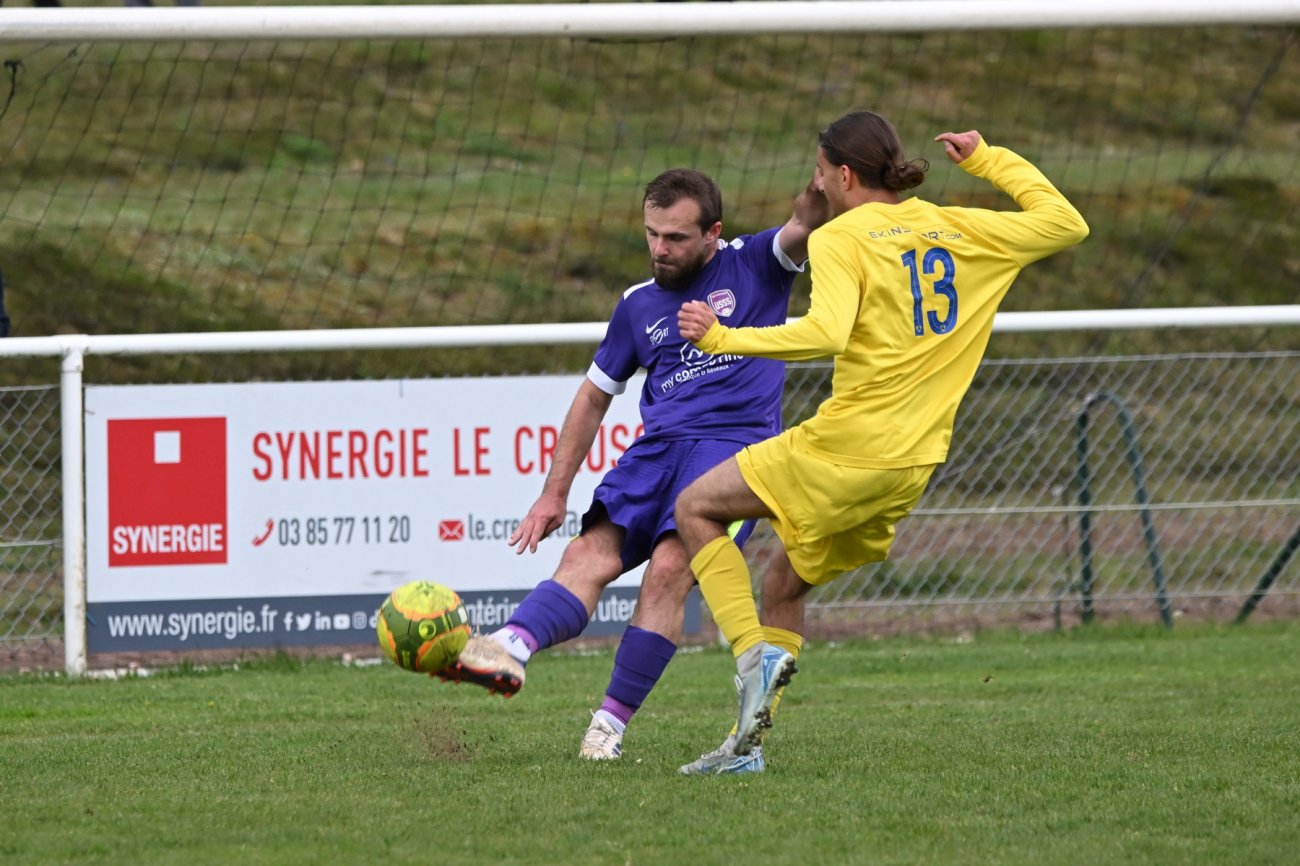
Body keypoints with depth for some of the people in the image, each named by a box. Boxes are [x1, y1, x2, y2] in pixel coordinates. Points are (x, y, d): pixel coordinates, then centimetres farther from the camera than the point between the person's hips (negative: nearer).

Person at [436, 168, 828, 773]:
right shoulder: (639, 305, 20)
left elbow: (805, 229, -10)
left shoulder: (752, 265, 9)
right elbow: (594, 396, 26)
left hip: (735, 445, -4)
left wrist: (818, 195, -33)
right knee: (590, 553, -21)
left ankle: (611, 725, -24)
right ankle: (510, 650, -46)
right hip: (657, 446, 4)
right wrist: (554, 494, 21)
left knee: (670, 567, -25)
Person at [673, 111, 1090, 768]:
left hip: (846, 450, -7)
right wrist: (985, 160, 25)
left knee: (696, 508, 10)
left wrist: (722, 339, -18)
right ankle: (747, 741, 16)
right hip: (914, 466, 7)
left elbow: (826, 334, -24)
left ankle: (754, 654, -7)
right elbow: (1065, 224, 18)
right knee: (788, 585, 20)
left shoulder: (840, 239, -7)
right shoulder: (958, 231, 11)